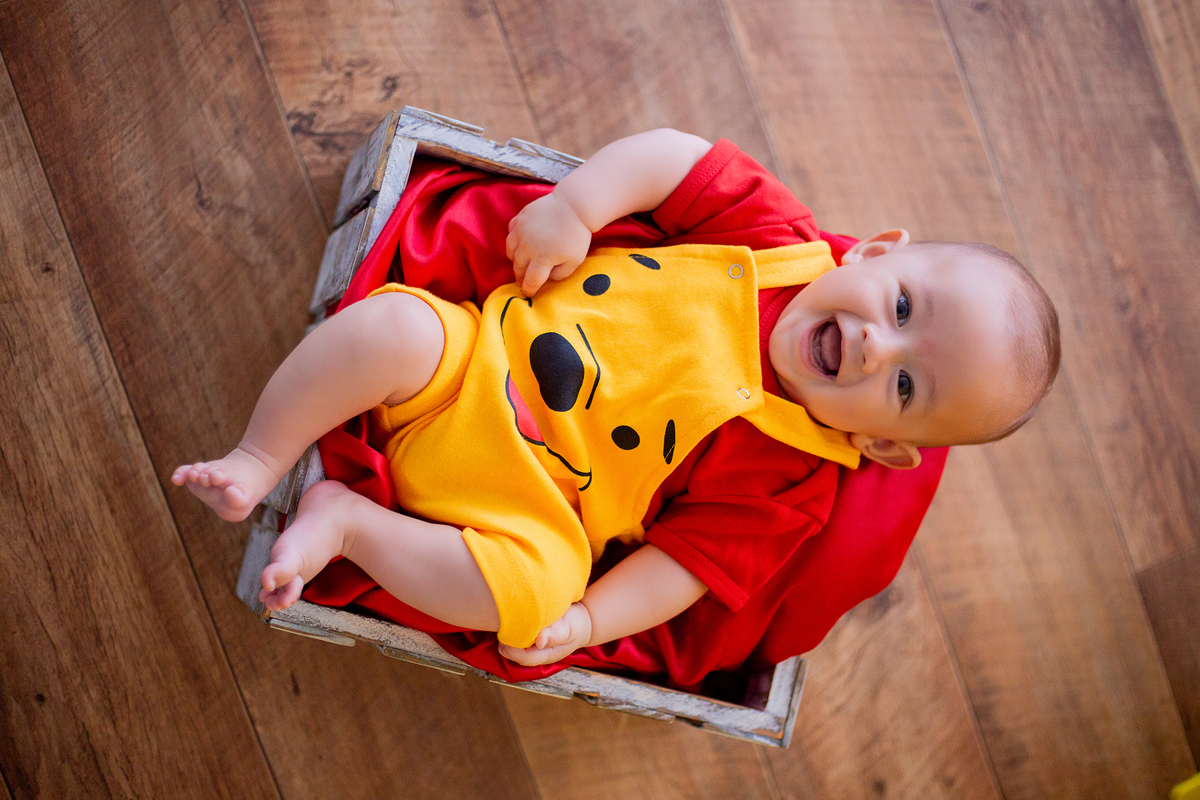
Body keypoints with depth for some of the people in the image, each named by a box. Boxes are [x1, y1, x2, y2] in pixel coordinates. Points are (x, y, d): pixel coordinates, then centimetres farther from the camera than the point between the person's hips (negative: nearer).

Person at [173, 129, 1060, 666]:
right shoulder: (781, 237, -5)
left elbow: (685, 559, -9)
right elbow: (677, 153, -2)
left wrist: (586, 620, -21)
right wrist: (576, 206, -15)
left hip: (518, 487, -2)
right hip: (474, 347, 2)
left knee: (534, 590, -30)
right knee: (393, 325, -26)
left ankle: (344, 519, -12)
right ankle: (259, 463, -6)